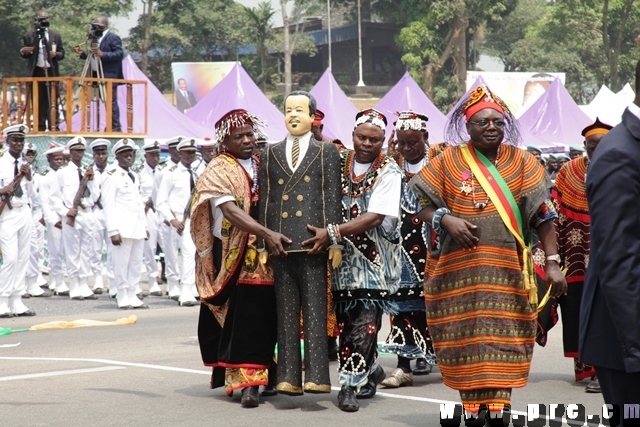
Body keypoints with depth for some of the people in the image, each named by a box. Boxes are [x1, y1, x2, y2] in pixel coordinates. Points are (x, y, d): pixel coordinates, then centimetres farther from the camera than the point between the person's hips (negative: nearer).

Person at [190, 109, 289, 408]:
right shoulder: (218, 171, -4)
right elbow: (230, 210, -19)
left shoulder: (263, 165, 14)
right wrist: (266, 234, -30)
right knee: (242, 317, -8)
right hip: (233, 256, -5)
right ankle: (246, 380, -7)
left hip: (265, 255, 5)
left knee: (264, 316, 2)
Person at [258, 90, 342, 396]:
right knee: (286, 313, 3)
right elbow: (264, 199, 13)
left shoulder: (327, 153, 9)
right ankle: (288, 377, 4)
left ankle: (316, 376, -6)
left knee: (315, 311, -4)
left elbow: (333, 197, 3)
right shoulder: (270, 154, 16)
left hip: (313, 243, -3)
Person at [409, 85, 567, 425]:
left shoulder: (522, 162, 5)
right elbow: (419, 204, 3)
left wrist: (552, 262, -7)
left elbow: (543, 215, 0)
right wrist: (445, 219, -16)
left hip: (507, 273, 0)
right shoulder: (448, 161, 4)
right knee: (466, 341, 1)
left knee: (502, 343, -3)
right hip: (459, 272, 0)